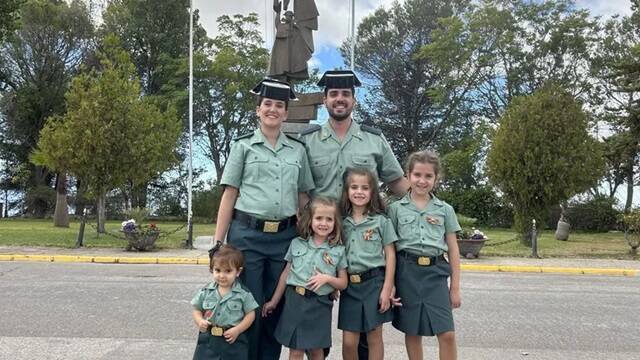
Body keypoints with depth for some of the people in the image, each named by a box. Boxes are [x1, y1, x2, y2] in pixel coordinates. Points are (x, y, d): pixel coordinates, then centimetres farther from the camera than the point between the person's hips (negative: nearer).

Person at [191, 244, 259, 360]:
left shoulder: (243, 294, -7)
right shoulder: (205, 292, 1)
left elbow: (250, 314, -3)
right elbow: (197, 310, 10)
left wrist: (237, 330, -13)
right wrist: (199, 321, -10)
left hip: (233, 341, -2)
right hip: (208, 340, 2)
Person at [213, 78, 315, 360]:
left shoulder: (297, 150, 10)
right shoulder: (243, 146, 4)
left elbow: (303, 197, 12)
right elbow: (229, 195, 1)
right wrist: (218, 242, -4)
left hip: (285, 237, 2)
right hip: (247, 234, -2)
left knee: (276, 306, 9)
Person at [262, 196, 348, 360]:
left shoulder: (338, 250, -2)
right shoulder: (297, 243, 2)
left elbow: (343, 283, 4)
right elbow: (286, 274, 8)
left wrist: (327, 278, -15)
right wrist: (274, 301, 11)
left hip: (320, 304, 0)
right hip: (295, 300, 1)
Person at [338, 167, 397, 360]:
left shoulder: (381, 221, -1)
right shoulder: (341, 222, 6)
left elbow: (390, 255, -2)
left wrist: (387, 289, -8)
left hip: (374, 283, -2)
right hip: (349, 285, 2)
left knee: (374, 338, 6)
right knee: (348, 342, 3)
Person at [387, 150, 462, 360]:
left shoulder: (445, 210, 6)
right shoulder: (396, 208, 3)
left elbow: (453, 250, 9)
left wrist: (455, 287, 6)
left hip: (435, 272, 1)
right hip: (407, 272, 0)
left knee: (447, 334, -4)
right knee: (412, 332, 9)